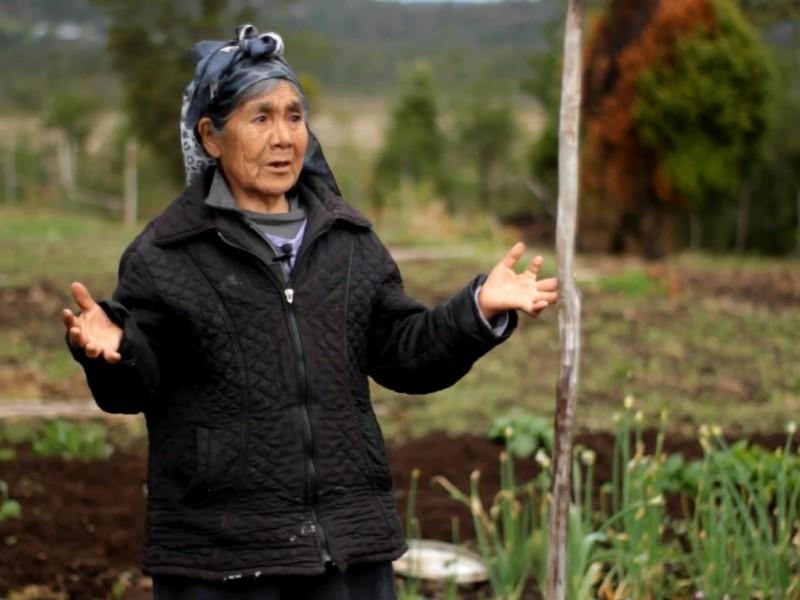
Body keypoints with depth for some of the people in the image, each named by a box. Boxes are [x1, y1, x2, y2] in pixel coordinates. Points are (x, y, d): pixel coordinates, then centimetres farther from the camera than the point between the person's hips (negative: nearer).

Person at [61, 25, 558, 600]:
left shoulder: (349, 240, 11)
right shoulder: (164, 254, -3)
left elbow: (405, 353, 12)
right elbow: (137, 385, -5)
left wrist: (480, 309, -2)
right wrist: (112, 349, -27)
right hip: (219, 553, -4)